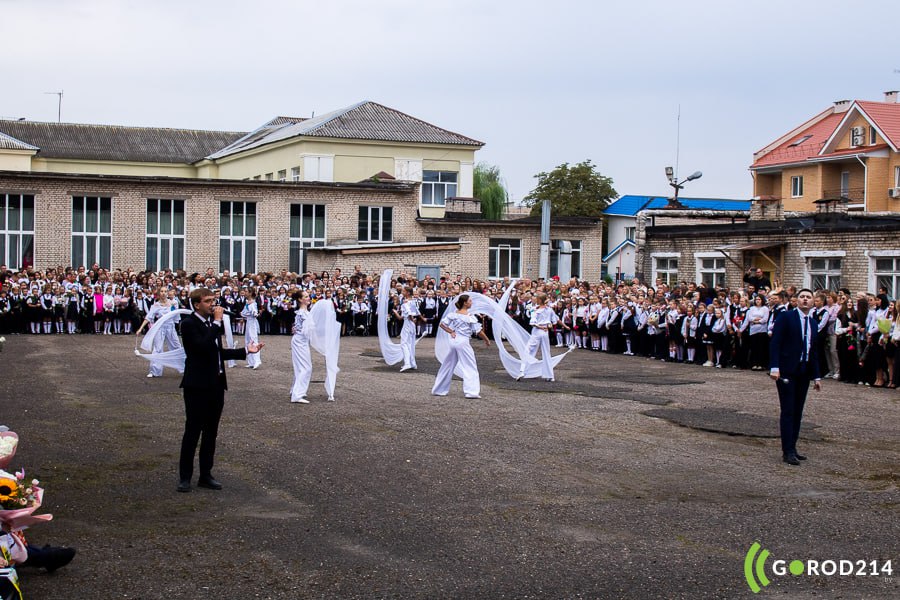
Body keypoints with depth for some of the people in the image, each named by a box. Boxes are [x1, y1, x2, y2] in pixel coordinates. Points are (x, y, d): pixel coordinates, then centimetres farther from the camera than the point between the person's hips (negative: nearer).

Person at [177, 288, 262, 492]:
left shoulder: (212, 323, 12)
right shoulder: (189, 324, -12)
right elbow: (203, 346, -27)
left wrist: (246, 350, 14)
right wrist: (216, 322, -21)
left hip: (216, 384, 8)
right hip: (198, 385, -8)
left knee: (211, 432, 12)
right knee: (193, 431, -1)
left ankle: (206, 474, 20)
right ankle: (185, 476, 8)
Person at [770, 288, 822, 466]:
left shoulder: (813, 323, 14)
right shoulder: (785, 317, -5)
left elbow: (813, 351, 19)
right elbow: (775, 343, -11)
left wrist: (816, 376, 16)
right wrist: (774, 367, -20)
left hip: (804, 373, 6)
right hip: (786, 372, -6)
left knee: (797, 412, 9)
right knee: (788, 412, -6)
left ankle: (792, 448, 16)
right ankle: (788, 451, -5)